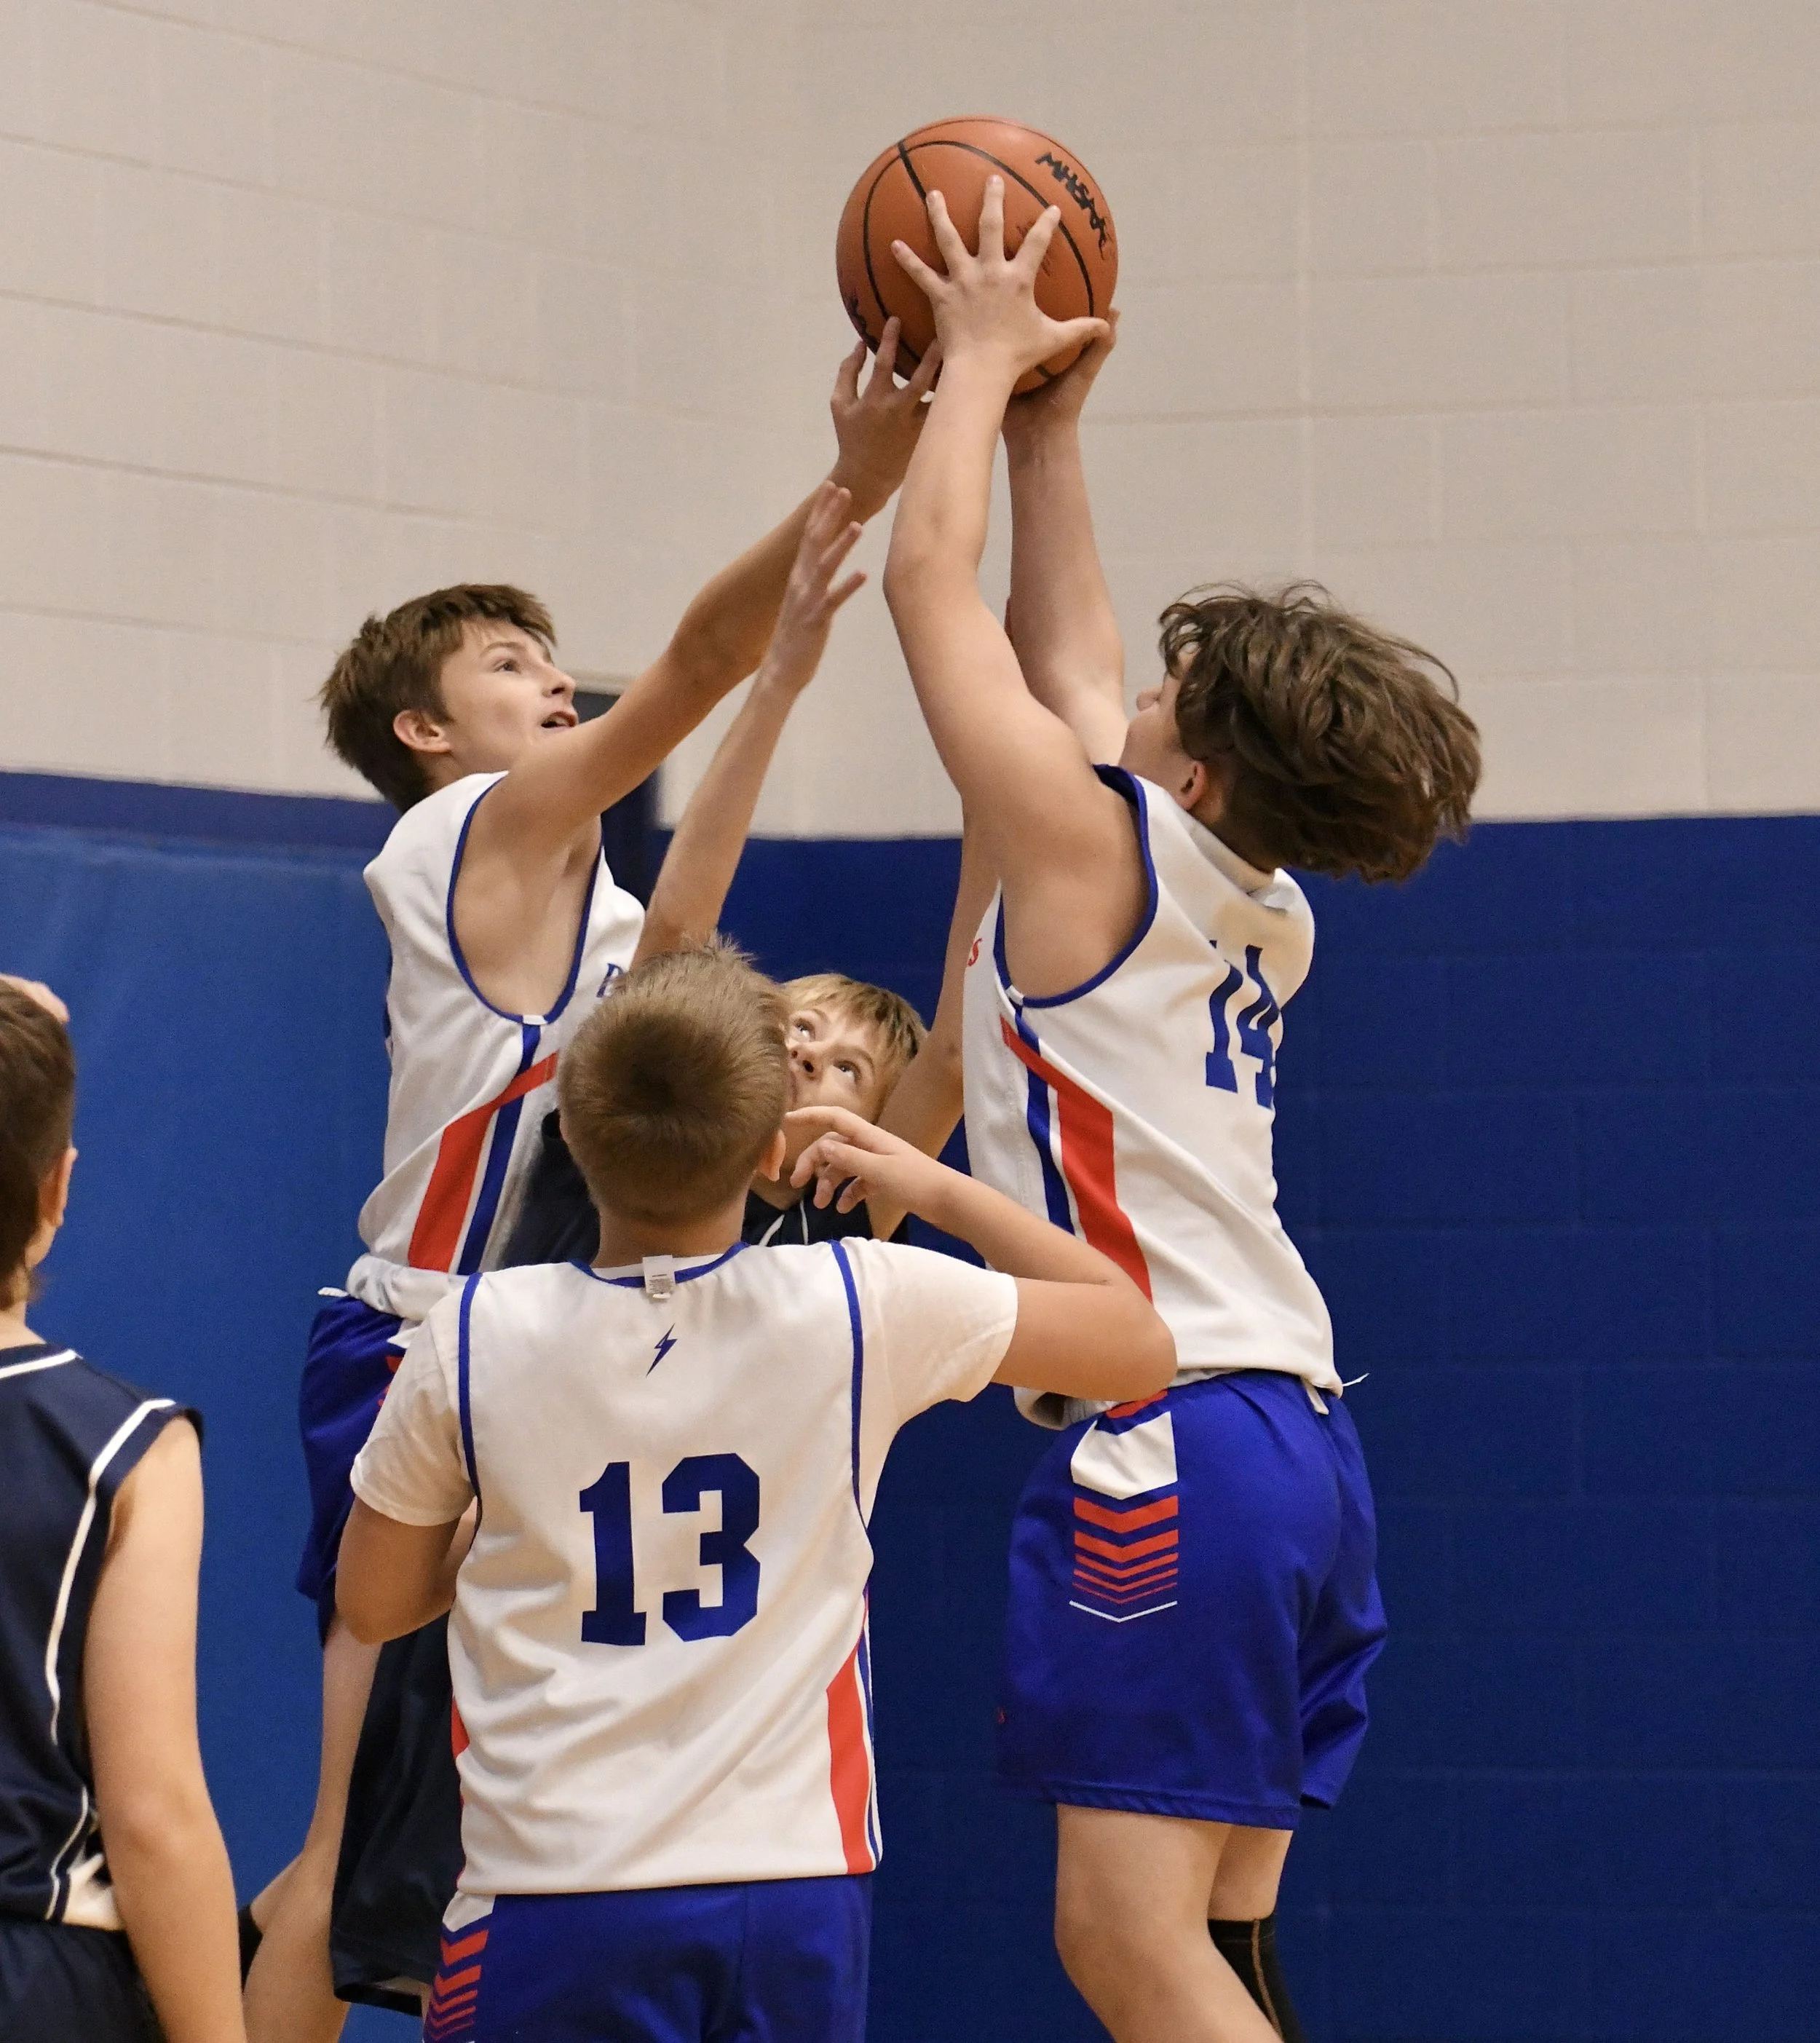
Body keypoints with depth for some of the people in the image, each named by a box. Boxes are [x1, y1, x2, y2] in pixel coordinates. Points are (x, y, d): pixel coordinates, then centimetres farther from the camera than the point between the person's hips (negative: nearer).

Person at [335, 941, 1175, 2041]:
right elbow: (1140, 1347, 8)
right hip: (796, 1883, 1)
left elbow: (374, 1601, 10)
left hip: (558, 1897, -1)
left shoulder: (476, 1336, -5)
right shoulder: (864, 1308, -6)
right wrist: (941, 1189, 16)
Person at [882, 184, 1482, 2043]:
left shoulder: (1099, 850, -7)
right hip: (1290, 1427, 9)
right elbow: (1066, 659, 29)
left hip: (1167, 1441, -9)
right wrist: (1043, 428, 31)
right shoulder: (1257, 916, 15)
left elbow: (931, 580, -2)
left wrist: (984, 357, 10)